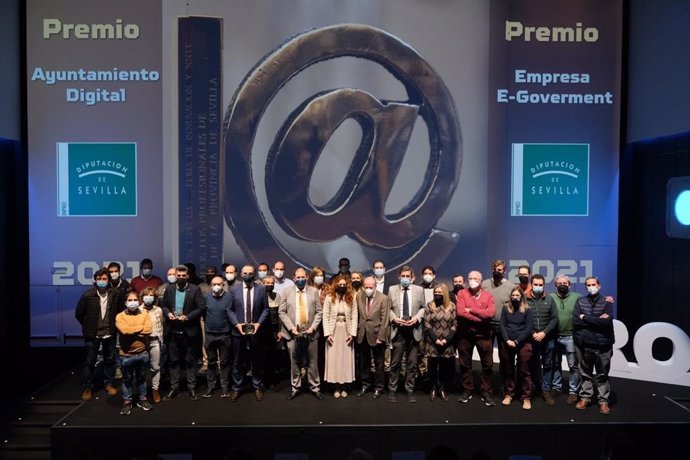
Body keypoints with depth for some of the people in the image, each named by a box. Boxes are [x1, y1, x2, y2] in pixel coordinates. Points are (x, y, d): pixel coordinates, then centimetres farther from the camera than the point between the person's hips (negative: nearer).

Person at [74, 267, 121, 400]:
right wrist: (88, 326, 4)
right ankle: (87, 388, 22)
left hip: (109, 333, 2)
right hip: (92, 334, -2)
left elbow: (121, 311, 6)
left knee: (110, 360, 14)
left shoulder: (115, 294, -8)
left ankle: (109, 383, 29)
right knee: (89, 362, 8)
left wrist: (114, 325, 5)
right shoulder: (88, 295, -12)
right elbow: (79, 313, -1)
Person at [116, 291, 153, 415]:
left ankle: (142, 399, 30)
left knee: (141, 378, 16)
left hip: (143, 353, 2)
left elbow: (149, 329, -13)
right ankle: (127, 402, 24)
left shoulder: (145, 314, 1)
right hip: (126, 354, -2)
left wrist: (132, 331, -16)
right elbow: (124, 330, -23)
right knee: (127, 379, 11)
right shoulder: (120, 316, -6)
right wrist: (141, 327, -14)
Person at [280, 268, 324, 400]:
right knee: (294, 363, 7)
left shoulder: (314, 291, 5)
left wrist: (313, 327, -9)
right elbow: (281, 312, 1)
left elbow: (318, 312, 4)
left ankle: (315, 387, 17)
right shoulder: (287, 292, 3)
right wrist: (291, 327, -9)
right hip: (293, 333, 0)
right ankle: (295, 388, 21)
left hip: (310, 333, 0)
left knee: (312, 363, 5)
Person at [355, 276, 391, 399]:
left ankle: (378, 387, 23)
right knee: (363, 362, 15)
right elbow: (357, 315, 4)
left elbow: (385, 320, -13)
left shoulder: (383, 298, -12)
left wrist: (381, 337, -15)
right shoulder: (359, 296, 0)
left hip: (376, 335, -4)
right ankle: (365, 384, 31)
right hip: (362, 335, 4)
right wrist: (356, 331, 1)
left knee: (378, 363, 10)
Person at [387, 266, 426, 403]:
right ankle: (392, 390, 14)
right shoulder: (392, 289, 5)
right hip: (398, 331, -1)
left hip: (414, 331, 1)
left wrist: (416, 318, -10)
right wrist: (394, 318, -11)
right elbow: (388, 308, 6)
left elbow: (423, 308, 7)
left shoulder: (419, 290, 5)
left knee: (412, 363, 8)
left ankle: (410, 390, 19)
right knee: (395, 362, 3)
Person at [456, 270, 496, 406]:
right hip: (465, 334, 0)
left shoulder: (488, 296, 1)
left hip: (483, 335, 0)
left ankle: (486, 393, 16)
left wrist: (471, 310, -16)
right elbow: (460, 312, -16)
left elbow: (491, 313, -16)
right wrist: (481, 318, -16)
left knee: (487, 364, 4)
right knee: (465, 364, 9)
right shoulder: (461, 294, -1)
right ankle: (467, 391, 21)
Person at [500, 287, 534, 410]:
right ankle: (509, 394, 21)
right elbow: (502, 325, 3)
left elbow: (529, 328, -6)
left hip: (523, 344, -2)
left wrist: (517, 341, -13)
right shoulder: (506, 309, 8)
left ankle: (526, 398, 7)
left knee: (524, 371, 1)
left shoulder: (527, 310, 1)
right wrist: (507, 340, -11)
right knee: (508, 370, 10)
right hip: (507, 344, 3)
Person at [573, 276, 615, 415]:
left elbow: (607, 321, -16)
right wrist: (597, 320, -13)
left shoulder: (606, 302, 0)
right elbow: (576, 321, -8)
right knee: (586, 373, 12)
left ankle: (603, 400, 16)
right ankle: (585, 397, 22)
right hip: (584, 344, 1)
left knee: (602, 374, 8)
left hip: (602, 344, -1)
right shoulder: (580, 302, 4)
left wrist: (585, 318, -12)